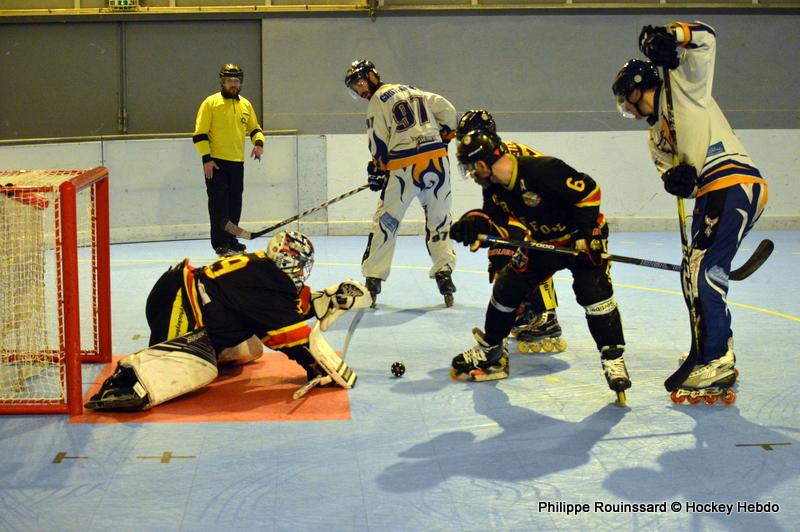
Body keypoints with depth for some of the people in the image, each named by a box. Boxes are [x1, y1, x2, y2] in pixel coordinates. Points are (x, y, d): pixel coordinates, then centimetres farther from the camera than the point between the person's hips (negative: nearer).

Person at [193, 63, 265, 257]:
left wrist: (258, 142, 0)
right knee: (219, 203, -7)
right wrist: (206, 158, -14)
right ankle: (220, 244, -4)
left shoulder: (245, 104, 11)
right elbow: (200, 133, -8)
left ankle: (230, 240, 22)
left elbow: (254, 128, 21)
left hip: (237, 162, 6)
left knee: (235, 204, 11)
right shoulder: (211, 103, -6)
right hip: (216, 163, -6)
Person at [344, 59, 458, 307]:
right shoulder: (412, 91, 19)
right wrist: (443, 137, 23)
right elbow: (448, 110, 15)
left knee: (386, 221, 4)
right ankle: (444, 272, 4)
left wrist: (376, 171, 7)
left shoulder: (377, 102, 1)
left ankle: (373, 279, 6)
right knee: (439, 218, 12)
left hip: (404, 168, -5)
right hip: (437, 161, 5)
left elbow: (379, 143, -4)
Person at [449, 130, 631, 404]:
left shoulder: (542, 170, -33)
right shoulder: (495, 187, -6)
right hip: (543, 243, 8)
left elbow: (588, 190, -28)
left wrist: (587, 234, -26)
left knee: (594, 293, -23)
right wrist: (475, 222, -19)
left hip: (581, 239, -8)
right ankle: (489, 351, 24)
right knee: (507, 287, 6)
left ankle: (613, 359, -14)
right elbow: (496, 219, 2)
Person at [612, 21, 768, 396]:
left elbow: (705, 38, -5)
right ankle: (709, 353, 27)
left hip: (736, 184, -10)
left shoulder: (681, 85, 6)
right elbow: (671, 173, 13)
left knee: (705, 269, -17)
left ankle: (719, 362, -19)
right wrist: (675, 180, -11)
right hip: (710, 196, 10)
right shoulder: (655, 136, 26)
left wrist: (670, 37, -23)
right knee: (696, 273, 15)